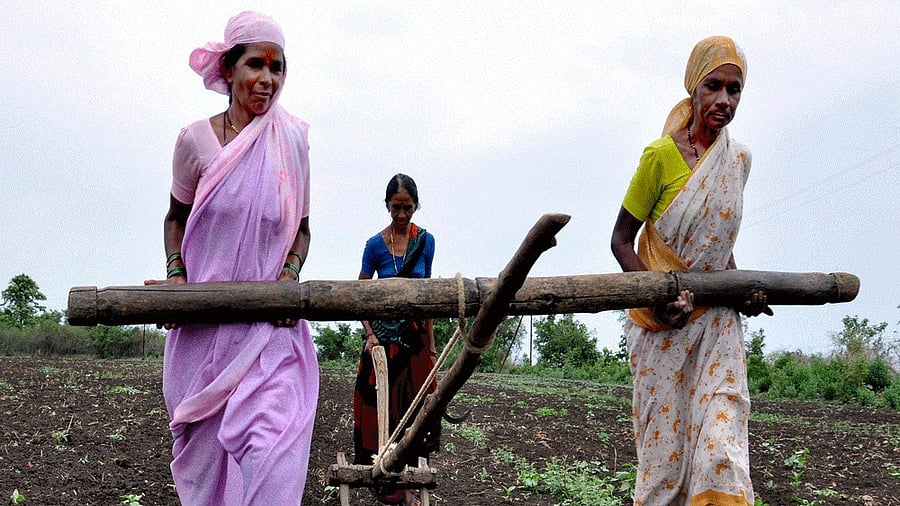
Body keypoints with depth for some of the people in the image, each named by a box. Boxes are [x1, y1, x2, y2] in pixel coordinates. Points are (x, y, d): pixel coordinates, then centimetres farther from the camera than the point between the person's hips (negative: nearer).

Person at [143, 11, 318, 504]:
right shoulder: (196, 139, -1)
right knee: (207, 451, 7)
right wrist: (176, 275, -2)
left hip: (271, 322, 0)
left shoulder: (291, 141, 1)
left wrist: (289, 276, -6)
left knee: (274, 448, -17)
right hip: (203, 321, 1)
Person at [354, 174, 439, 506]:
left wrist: (431, 343, 8)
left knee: (412, 406, 3)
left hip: (415, 334, 2)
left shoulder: (425, 241, 2)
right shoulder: (376, 244, -5)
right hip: (383, 335, -2)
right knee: (379, 404, 0)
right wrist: (369, 334, -15)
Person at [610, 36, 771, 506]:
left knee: (723, 441, -8)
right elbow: (621, 239, -5)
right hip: (664, 322, -4)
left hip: (718, 320, 4)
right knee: (663, 446, 0)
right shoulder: (662, 155, -10)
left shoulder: (738, 159, 7)